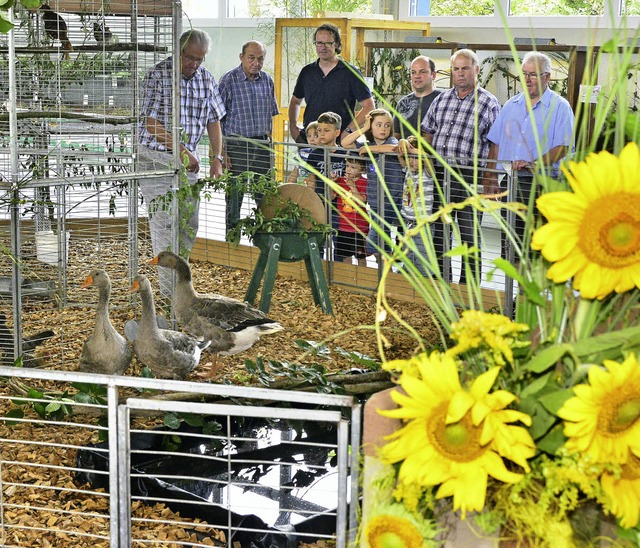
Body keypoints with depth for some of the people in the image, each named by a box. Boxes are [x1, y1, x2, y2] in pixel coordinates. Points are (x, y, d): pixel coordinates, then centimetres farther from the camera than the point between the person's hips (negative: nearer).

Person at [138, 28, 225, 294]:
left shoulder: (206, 79, 6)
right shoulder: (158, 75, -11)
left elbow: (214, 121, 13)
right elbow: (151, 123, -14)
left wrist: (216, 159, 3)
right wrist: (181, 150, -17)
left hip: (188, 160, 6)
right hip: (156, 159, -5)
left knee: (189, 225, 7)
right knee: (164, 224, -8)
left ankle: (177, 277, 24)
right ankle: (170, 292, -5)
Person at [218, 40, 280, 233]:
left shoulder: (267, 80, 9)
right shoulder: (229, 80, -6)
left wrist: (268, 142, 14)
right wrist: (221, 151, -13)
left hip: (262, 145, 4)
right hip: (237, 144, -4)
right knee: (234, 197, -1)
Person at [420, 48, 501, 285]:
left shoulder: (488, 103, -4)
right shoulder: (441, 99, 12)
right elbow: (427, 132, 18)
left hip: (470, 176, -5)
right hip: (439, 174, 5)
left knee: (469, 235, 2)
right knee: (438, 232, 13)